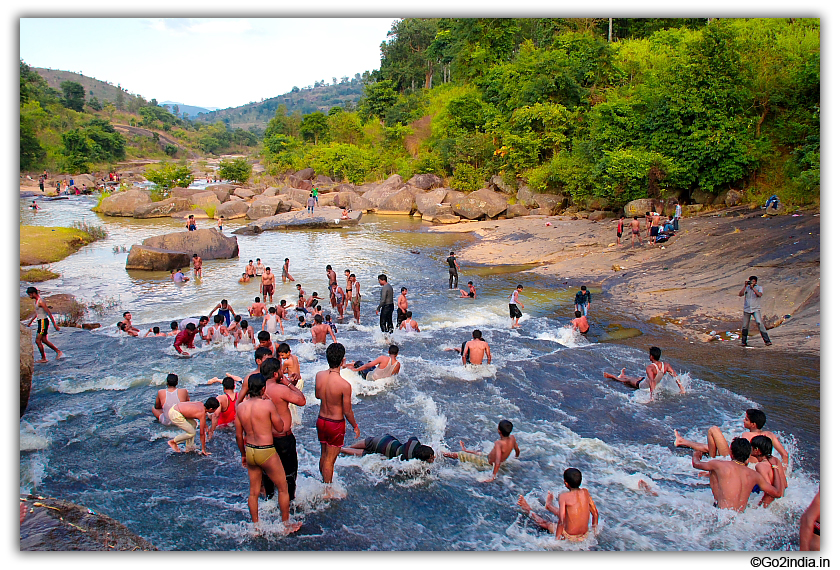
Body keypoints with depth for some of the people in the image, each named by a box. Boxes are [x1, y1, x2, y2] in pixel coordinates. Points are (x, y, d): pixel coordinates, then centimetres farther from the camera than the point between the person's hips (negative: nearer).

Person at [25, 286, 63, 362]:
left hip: (43, 322, -10)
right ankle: (58, 352, 20)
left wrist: (55, 324, -22)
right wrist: (30, 322, 34)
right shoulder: (36, 301, 13)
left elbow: (49, 313, -21)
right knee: (44, 340, 14)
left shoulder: (40, 301, -18)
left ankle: (43, 358, 2)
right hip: (41, 321, 10)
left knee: (38, 341, -6)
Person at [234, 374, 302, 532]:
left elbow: (239, 435, 7)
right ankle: (286, 524, 22)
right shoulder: (267, 404, -17)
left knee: (253, 491, 18)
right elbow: (280, 427, -7)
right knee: (283, 488, 12)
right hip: (267, 452, -5)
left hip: (250, 452, 6)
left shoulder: (241, 407, -1)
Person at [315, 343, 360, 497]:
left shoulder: (319, 376, -11)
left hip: (321, 420, 5)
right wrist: (355, 426, -1)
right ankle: (328, 491, 25)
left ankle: (324, 482, 43)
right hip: (336, 424, -5)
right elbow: (347, 412, -17)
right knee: (330, 459, 10)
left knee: (324, 455, 24)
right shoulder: (344, 385, -28)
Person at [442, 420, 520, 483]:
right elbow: (517, 450, 4)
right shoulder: (512, 438, -14)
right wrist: (516, 457, 26)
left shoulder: (498, 443, -34)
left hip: (488, 463, -6)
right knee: (479, 453, 32)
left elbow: (498, 461, -40)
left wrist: (493, 476, -38)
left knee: (462, 455, 5)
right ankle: (465, 450, 60)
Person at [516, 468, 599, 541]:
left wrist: (557, 538, -10)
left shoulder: (563, 496, -21)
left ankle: (528, 510, 47)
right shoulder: (585, 492, -6)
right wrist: (594, 527, 20)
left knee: (545, 523, 21)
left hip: (570, 537, -6)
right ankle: (549, 505, 62)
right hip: (585, 535, 6)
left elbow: (561, 520, -22)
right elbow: (595, 513, 3)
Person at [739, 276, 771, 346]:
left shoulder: (759, 288, 2)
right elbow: (740, 294, -6)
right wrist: (745, 286, -12)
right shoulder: (746, 288, 8)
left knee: (759, 323, -18)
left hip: (756, 309, -3)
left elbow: (759, 294, -18)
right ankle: (743, 342, 19)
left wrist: (753, 287, -18)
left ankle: (767, 341, -15)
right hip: (747, 309, 3)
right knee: (744, 326, 5)